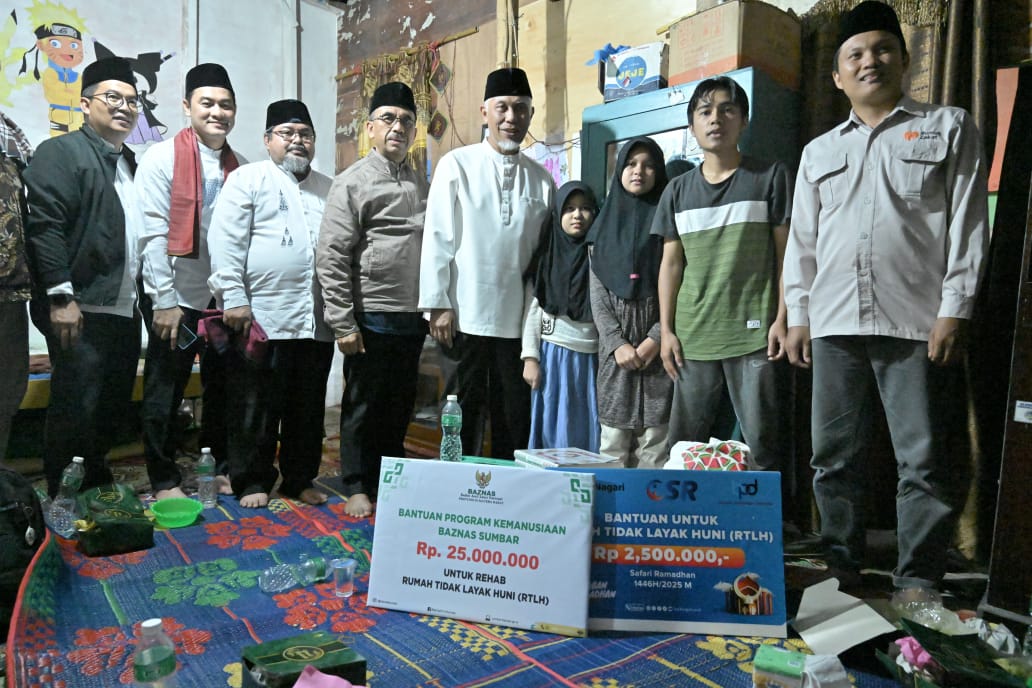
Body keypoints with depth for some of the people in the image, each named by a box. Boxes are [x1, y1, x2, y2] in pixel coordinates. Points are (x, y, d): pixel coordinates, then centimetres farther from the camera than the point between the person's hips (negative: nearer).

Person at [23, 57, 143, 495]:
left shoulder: (131, 164, 20)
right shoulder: (60, 152, -2)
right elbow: (45, 226, -13)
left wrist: (143, 298, 14)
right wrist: (61, 297, -19)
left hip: (125, 311, 7)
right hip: (81, 311, -7)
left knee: (114, 406, 13)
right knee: (75, 409, -2)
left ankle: (96, 486, 28)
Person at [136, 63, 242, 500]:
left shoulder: (238, 168, 6)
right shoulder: (162, 159, -6)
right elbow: (153, 234, -11)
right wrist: (164, 300, -15)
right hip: (178, 298, -4)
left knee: (224, 387, 13)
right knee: (165, 392, 5)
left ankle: (222, 468, 29)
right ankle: (164, 480, 20)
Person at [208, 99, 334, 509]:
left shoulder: (329, 190, 18)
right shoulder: (248, 179, 4)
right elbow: (226, 241, -4)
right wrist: (233, 299, -12)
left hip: (317, 322, 5)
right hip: (261, 318, -4)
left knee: (308, 409, 11)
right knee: (255, 407, 4)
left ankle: (300, 480, 25)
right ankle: (252, 482, 18)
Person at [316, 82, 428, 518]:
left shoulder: (422, 185, 14)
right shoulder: (351, 183, -3)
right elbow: (331, 259, -8)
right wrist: (343, 323, -13)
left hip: (412, 319, 5)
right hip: (371, 317, -5)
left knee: (400, 406, 14)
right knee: (363, 406, 6)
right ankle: (357, 487, 21)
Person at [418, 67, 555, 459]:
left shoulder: (542, 180, 9)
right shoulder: (457, 165, 1)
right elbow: (437, 239, -3)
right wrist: (438, 305, -7)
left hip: (518, 319, 3)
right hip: (466, 316, -2)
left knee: (514, 418, 9)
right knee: (464, 413, 7)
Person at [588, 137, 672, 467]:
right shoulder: (605, 224, 14)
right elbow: (597, 294, 6)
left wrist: (656, 339, -13)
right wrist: (616, 343, -7)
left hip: (657, 345, -2)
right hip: (614, 344, 2)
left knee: (655, 438, -6)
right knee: (613, 442, 1)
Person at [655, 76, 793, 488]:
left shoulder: (770, 178, 6)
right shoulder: (678, 191, 14)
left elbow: (786, 252, 2)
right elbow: (671, 263, 12)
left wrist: (782, 319, -7)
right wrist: (666, 330, 6)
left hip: (753, 335, -3)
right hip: (693, 339, 3)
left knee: (762, 447, -1)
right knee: (683, 447, 8)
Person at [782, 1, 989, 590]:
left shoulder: (950, 127, 11)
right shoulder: (819, 152, 20)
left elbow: (968, 221, 2)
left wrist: (955, 309, -8)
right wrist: (798, 316, 8)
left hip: (917, 323, -3)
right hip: (834, 325, 3)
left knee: (923, 462, -1)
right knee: (835, 456, 7)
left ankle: (918, 583, 11)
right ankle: (840, 570, 20)